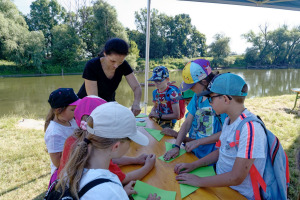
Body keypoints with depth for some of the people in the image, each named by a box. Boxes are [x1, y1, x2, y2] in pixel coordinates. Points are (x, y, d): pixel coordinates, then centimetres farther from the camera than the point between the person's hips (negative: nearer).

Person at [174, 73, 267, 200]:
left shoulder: (250, 128, -27)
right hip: (221, 182, 7)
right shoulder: (229, 120, 2)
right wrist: (193, 165, 2)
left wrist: (199, 181, -18)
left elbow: (236, 178, -26)